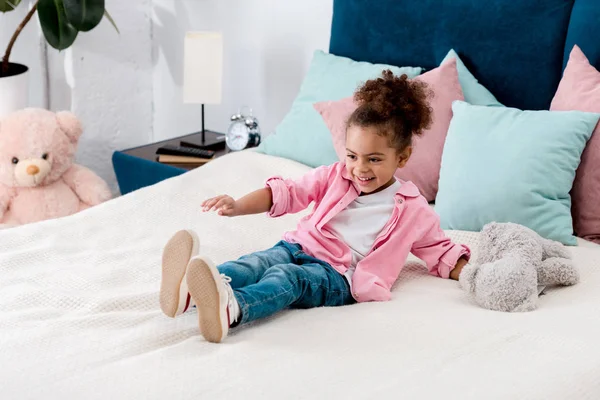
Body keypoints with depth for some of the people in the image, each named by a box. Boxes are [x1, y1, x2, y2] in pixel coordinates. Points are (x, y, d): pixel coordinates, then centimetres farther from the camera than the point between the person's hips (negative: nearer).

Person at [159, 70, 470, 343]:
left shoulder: (413, 210, 9)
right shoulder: (335, 177, 16)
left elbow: (440, 251, 19)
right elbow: (286, 193, 11)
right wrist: (238, 206, -5)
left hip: (338, 276, -4)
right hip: (298, 247, 4)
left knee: (287, 276, -37)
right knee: (258, 262, -31)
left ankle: (230, 310, -70)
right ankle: (188, 290, -62)